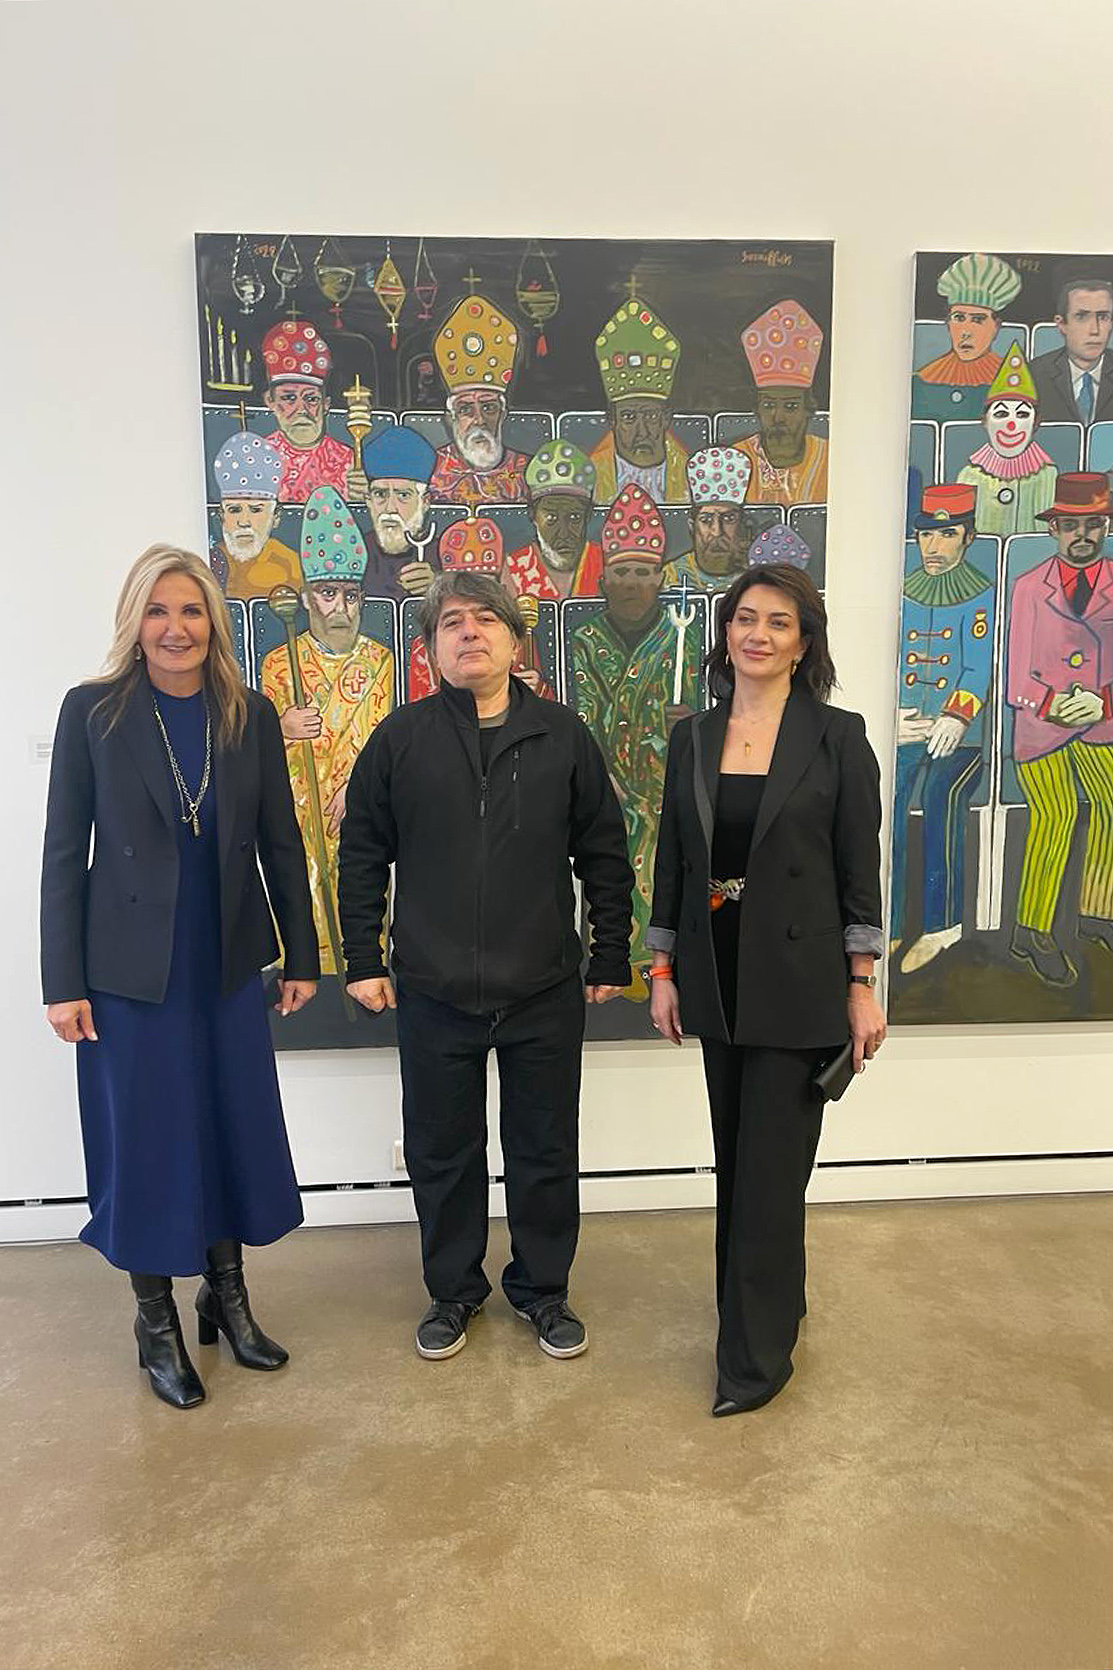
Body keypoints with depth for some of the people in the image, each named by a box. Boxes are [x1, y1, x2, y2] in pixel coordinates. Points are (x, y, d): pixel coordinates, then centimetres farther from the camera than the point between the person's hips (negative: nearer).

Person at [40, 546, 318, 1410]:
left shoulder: (250, 715, 1)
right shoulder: (93, 711, -5)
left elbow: (281, 844, 5)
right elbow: (64, 852, -5)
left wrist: (302, 956, 7)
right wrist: (63, 982, -7)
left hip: (228, 965, 3)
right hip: (130, 969, -2)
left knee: (237, 1132, 11)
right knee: (145, 1141, 8)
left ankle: (227, 1293, 33)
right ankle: (157, 1319, 28)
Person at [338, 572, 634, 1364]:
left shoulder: (563, 735, 0)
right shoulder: (401, 738, -1)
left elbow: (605, 853, 4)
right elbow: (362, 854, 4)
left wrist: (611, 956, 4)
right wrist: (364, 961, 2)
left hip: (546, 993, 0)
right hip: (434, 994, 0)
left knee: (546, 1150, 14)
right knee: (443, 1152, 14)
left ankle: (543, 1288, 36)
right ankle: (454, 1290, 36)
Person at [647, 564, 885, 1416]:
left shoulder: (837, 736, -5)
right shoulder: (692, 737, 5)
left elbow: (860, 867, -4)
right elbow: (672, 861, 8)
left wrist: (862, 987, -6)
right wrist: (664, 972, 7)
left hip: (799, 979, -4)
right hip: (717, 978, 4)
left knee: (769, 1165, 0)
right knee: (737, 1157, 15)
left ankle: (756, 1354, 16)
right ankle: (777, 1301, 37)